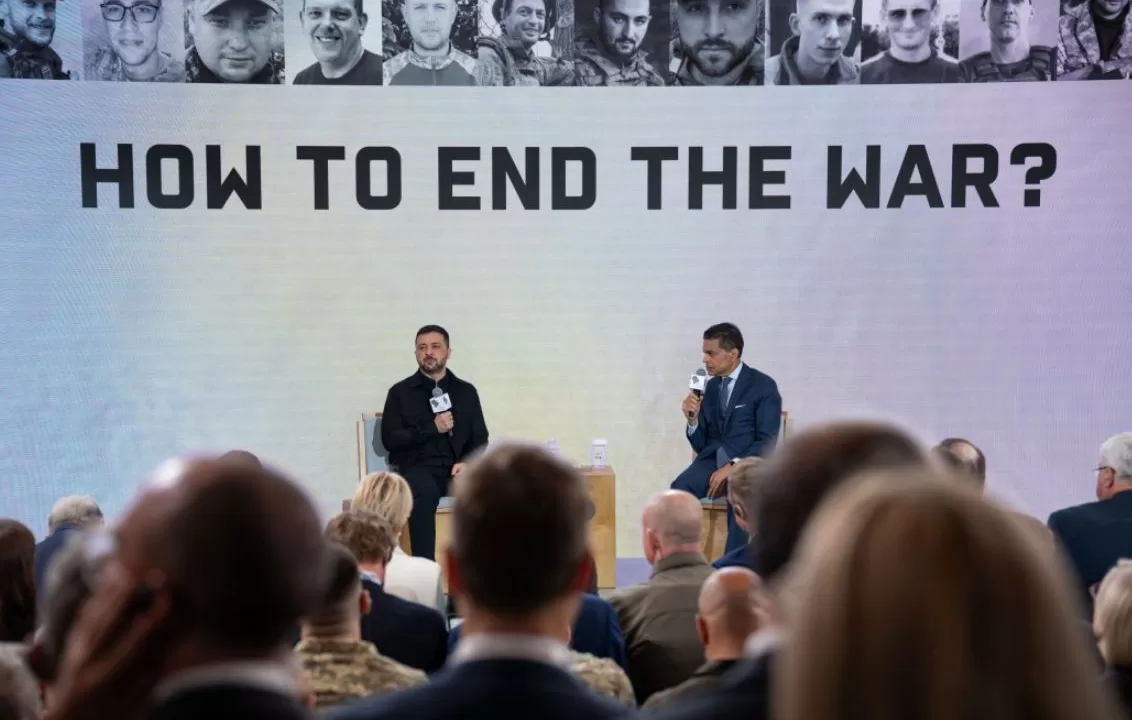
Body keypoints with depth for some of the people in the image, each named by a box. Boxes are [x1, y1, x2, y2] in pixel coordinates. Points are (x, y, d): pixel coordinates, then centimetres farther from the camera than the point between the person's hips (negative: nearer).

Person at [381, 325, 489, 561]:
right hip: (417, 468, -2)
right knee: (424, 491, -38)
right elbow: (390, 439, 0)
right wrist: (433, 428, -10)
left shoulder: (466, 391, 16)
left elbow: (480, 438, 14)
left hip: (456, 469, 2)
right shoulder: (401, 392, 9)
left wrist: (467, 462, -8)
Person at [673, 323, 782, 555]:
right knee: (679, 490, -28)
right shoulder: (710, 386, 14)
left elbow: (767, 443, -9)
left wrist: (733, 466, -23)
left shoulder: (763, 386, -1)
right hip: (713, 460, 4)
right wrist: (692, 419, -5)